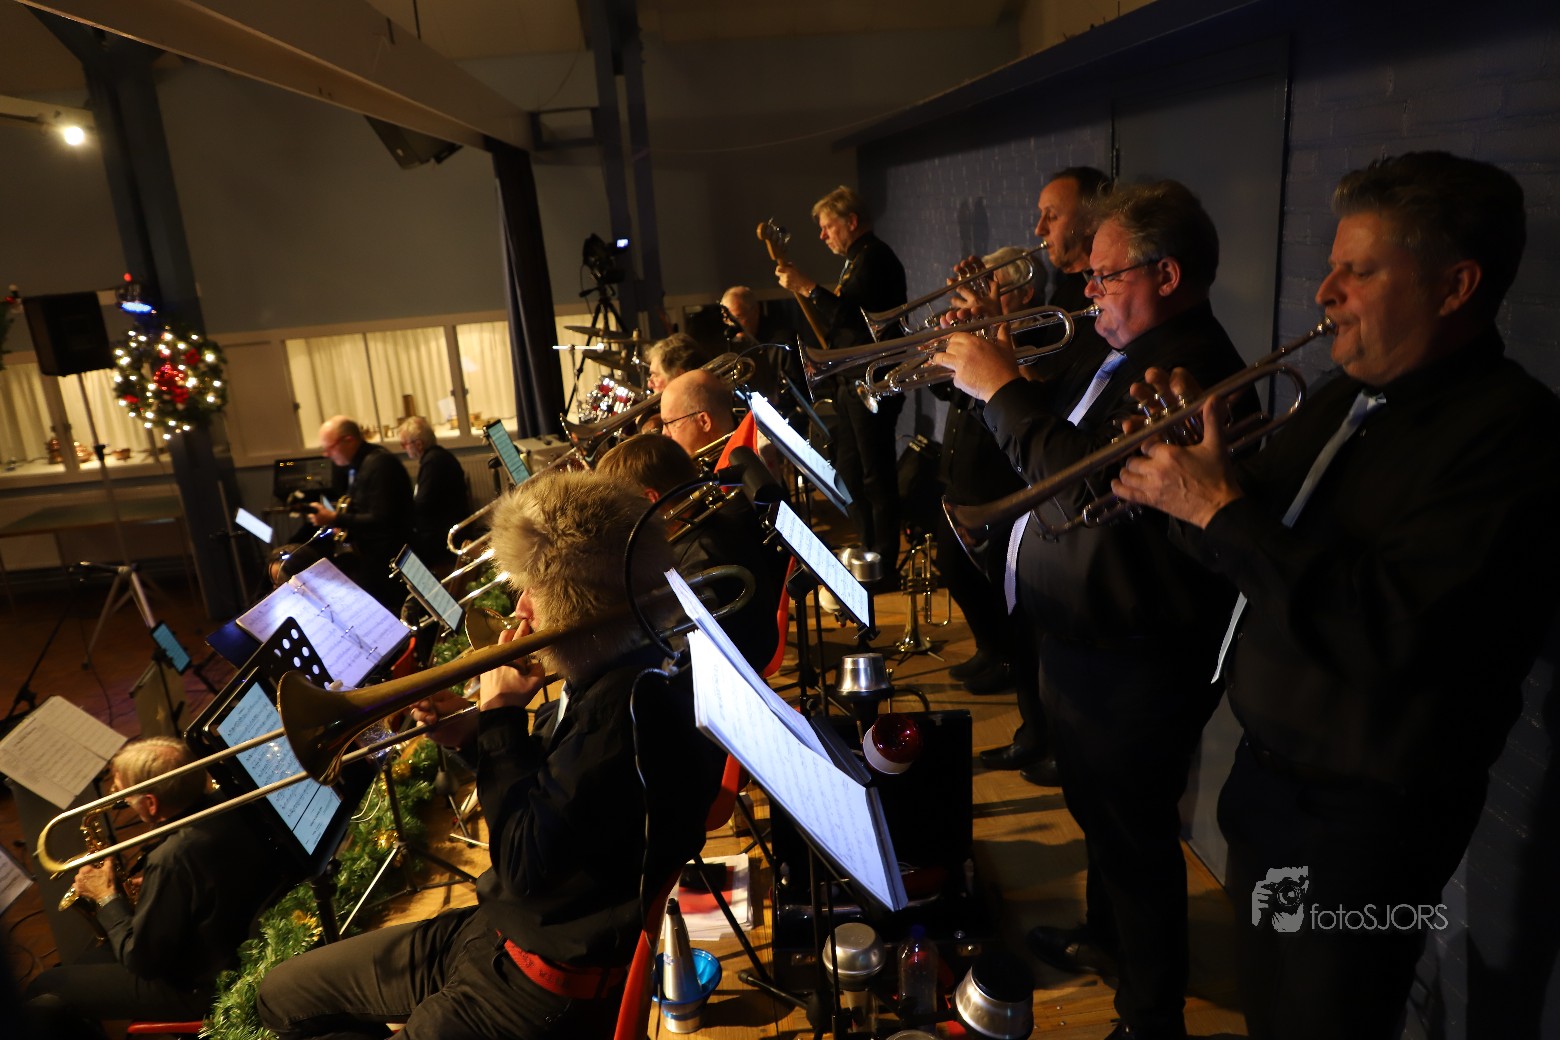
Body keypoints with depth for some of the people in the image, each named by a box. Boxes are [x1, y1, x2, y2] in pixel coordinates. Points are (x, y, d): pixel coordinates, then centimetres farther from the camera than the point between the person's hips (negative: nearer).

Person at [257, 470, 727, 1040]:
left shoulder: (636, 705, -29)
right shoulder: (601, 680, 2)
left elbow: (527, 865, -28)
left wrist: (501, 715, -18)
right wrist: (473, 734, -2)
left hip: (545, 991, -9)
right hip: (495, 928, 10)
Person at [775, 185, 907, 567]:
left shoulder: (874, 256, -13)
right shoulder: (856, 259, 19)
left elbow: (854, 316, -25)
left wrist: (807, 288, -24)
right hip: (852, 381, 11)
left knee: (875, 475, -7)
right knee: (850, 472, 15)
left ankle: (884, 563, 0)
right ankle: (867, 552, 25)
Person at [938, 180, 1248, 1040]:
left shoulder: (1191, 370, -24)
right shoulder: (1120, 352, 8)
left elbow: (1093, 483, -34)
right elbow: (1056, 438, 12)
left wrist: (1003, 390, -26)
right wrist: (987, 367, -2)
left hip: (1130, 661, -10)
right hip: (1081, 638, 10)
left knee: (1136, 837, 7)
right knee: (1098, 809, 28)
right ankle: (1102, 936, 52)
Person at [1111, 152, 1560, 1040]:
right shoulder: (1351, 398, 6)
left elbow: (1385, 630, -32)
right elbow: (1267, 545, 8)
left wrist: (1220, 505, -27)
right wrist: (1190, 461, -10)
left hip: (1365, 810, -7)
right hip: (1270, 765, 8)